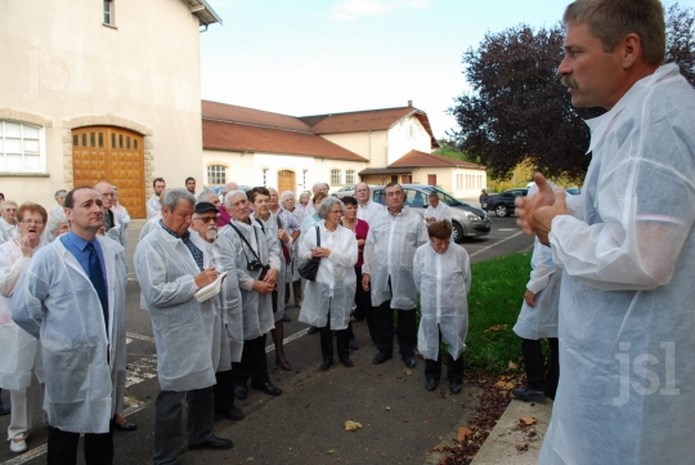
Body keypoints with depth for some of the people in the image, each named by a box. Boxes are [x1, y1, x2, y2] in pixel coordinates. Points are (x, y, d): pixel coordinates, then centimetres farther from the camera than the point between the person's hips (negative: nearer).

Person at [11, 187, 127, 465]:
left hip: (107, 354, 4)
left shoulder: (114, 251, -1)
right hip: (69, 358, -4)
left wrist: (113, 339, 8)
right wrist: (53, 336, -1)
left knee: (102, 425, 22)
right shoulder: (48, 257, -16)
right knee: (65, 429, 16)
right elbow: (23, 309, -12)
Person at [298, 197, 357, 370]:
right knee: (323, 320, 12)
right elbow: (302, 253, 6)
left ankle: (344, 354, 34)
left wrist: (330, 253, -19)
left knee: (342, 320, 13)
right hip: (321, 282, 1)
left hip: (343, 283, -1)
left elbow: (352, 259, -13)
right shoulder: (313, 231, -2)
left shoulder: (348, 234, -6)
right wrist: (312, 254, -15)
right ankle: (327, 356, 31)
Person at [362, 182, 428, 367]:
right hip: (380, 276, 3)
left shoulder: (415, 219, 1)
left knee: (406, 315, 8)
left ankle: (407, 351, 24)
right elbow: (369, 247, 9)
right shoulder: (377, 220, 9)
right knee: (381, 314, 11)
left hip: (405, 276, -2)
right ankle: (384, 349, 28)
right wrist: (366, 271, 5)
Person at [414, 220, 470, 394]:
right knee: (431, 343, 17)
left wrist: (458, 298, 10)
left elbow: (467, 279, 1)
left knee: (455, 344, 14)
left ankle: (455, 377, 35)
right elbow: (417, 280, 3)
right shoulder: (420, 253, -10)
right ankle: (432, 375, 38)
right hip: (430, 309, 1)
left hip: (455, 309, -1)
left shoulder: (460, 253, -12)